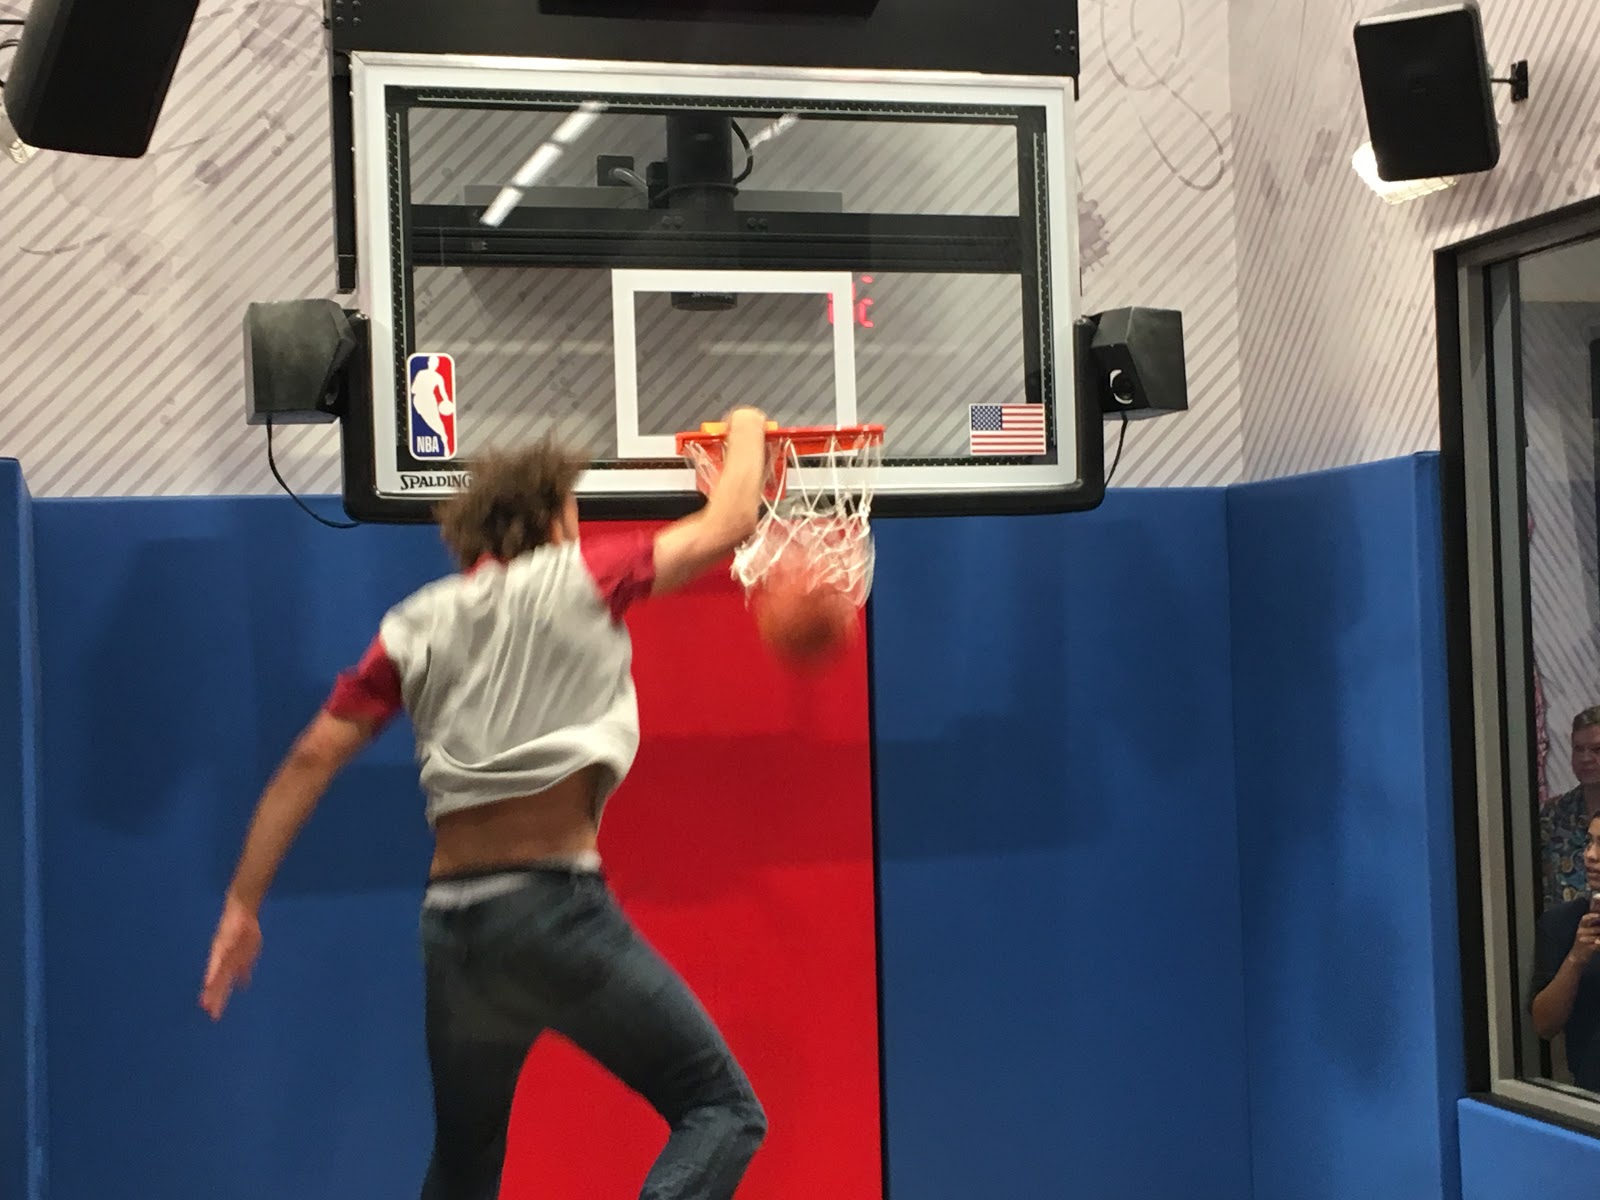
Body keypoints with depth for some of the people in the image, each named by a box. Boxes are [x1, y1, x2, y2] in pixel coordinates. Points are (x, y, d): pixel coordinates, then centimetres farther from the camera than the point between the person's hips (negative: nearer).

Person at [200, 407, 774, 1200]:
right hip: (554, 903, -5)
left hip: (450, 923, 6)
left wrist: (242, 906, 10)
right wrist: (747, 432, 28)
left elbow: (311, 761, 7)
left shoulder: (415, 624, 12)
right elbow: (728, 525, 9)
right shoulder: (576, 578, 2)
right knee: (724, 1110, 2)